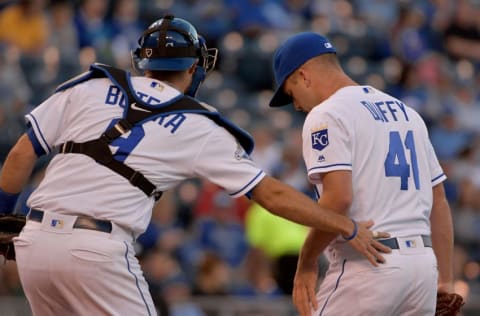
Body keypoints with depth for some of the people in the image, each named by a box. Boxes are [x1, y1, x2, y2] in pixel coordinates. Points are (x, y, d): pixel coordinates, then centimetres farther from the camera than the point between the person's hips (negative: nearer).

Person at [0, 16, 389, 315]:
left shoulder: (90, 87, 12)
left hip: (34, 241, 4)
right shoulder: (199, 129, 6)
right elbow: (272, 194, 6)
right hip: (98, 251, -4)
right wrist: (350, 228, 10)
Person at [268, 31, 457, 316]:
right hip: (423, 263, 8)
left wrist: (306, 263, -9)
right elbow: (439, 201, 17)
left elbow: (337, 198, -19)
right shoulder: (406, 112, 19)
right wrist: (445, 280, 17)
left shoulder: (327, 115, -5)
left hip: (368, 264, -8)